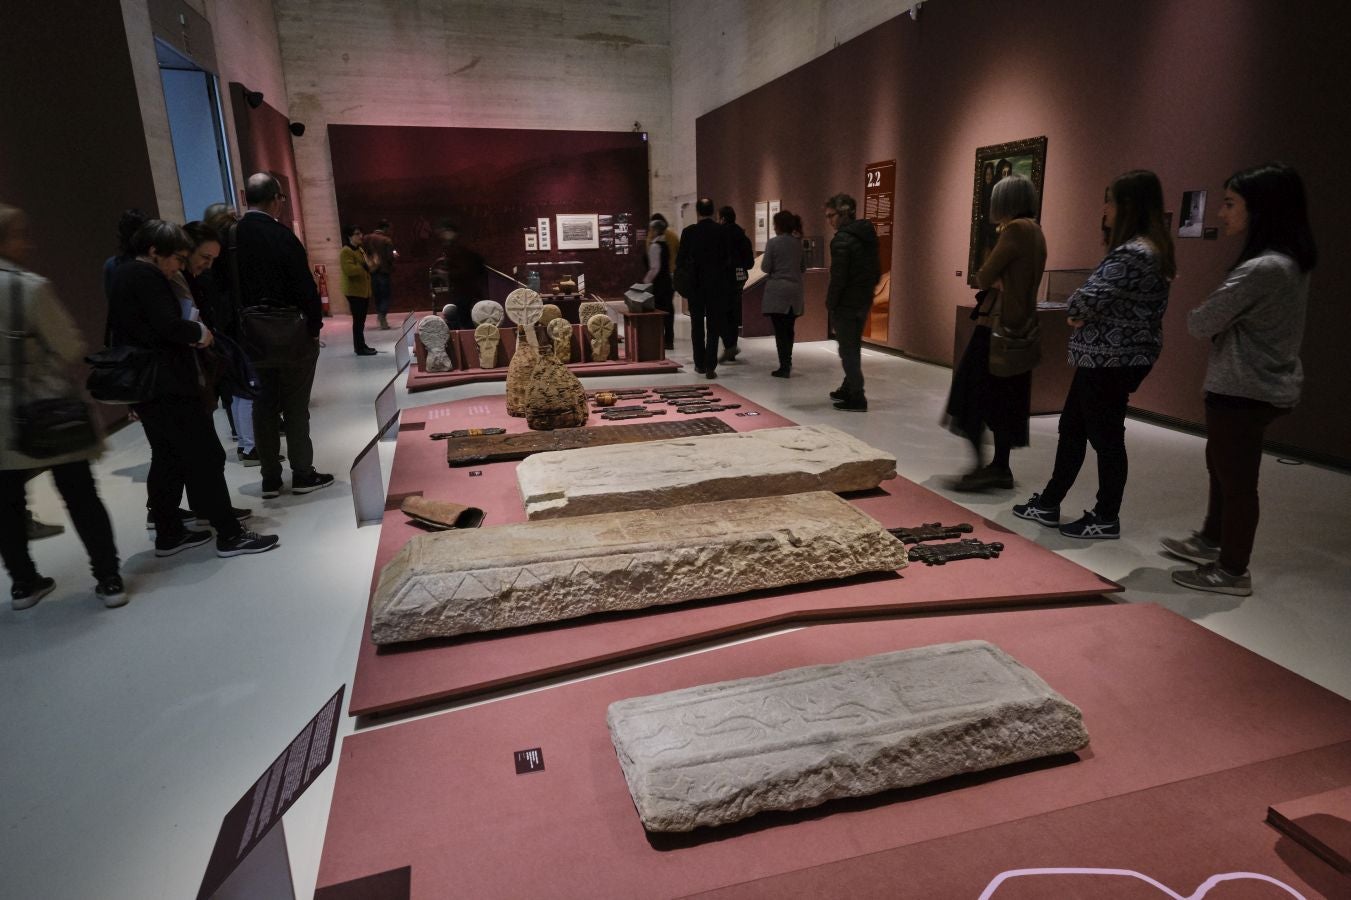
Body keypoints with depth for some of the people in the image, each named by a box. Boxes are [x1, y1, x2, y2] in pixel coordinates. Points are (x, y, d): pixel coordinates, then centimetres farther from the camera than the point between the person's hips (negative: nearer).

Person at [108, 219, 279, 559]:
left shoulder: (122, 276, 18)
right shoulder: (147, 276, -13)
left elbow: (142, 329, 19)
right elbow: (169, 325, -23)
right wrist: (200, 331, -5)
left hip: (144, 387, 10)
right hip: (167, 386, -10)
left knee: (167, 460, 15)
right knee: (206, 458, -6)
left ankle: (169, 534, 21)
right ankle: (229, 535, -3)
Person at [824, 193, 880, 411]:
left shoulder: (842, 240, -17)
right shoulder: (868, 235, 10)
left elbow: (838, 278, -19)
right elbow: (877, 271, 14)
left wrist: (830, 304, -9)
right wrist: (867, 289, 18)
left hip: (846, 305, -9)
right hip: (864, 302, 9)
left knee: (848, 351, -2)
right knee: (854, 347, 19)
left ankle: (857, 398, 0)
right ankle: (849, 389, 32)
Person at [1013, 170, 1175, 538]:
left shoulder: (1134, 253, -20)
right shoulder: (1144, 248, 14)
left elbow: (1087, 300, -24)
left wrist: (1076, 310, -2)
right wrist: (1083, 316, -2)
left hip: (1110, 360, -10)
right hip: (1105, 356, 10)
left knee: (1106, 438, 1)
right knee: (1072, 429, 15)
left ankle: (1106, 520, 15)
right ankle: (1049, 504, 25)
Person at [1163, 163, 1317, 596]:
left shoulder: (1261, 269, -25)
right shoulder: (1291, 262, 7)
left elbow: (1199, 324, -18)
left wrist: (1203, 317, 2)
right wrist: (1221, 323, 2)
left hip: (1244, 391, -10)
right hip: (1266, 385, 10)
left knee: (1236, 479, 3)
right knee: (1222, 466, 23)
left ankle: (1232, 572, 17)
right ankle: (1211, 541, 40)